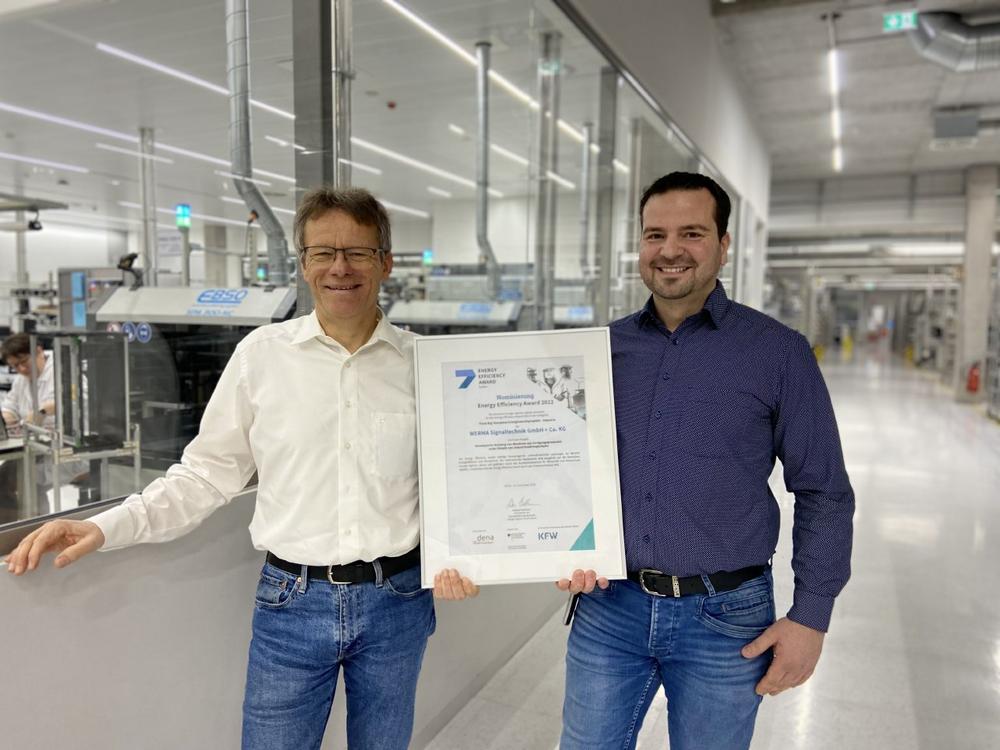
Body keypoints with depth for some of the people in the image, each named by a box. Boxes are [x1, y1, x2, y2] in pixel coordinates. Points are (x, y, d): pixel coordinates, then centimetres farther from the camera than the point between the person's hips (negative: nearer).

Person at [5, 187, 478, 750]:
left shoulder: (421, 361, -3)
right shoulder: (263, 353, -5)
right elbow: (209, 473, 1)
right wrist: (107, 528, -7)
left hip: (397, 600, 1)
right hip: (292, 601, -1)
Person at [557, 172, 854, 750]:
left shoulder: (779, 352, -6)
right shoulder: (605, 348, 2)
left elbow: (823, 494, -3)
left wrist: (811, 616, -6)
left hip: (725, 617, -2)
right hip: (610, 604, 3)